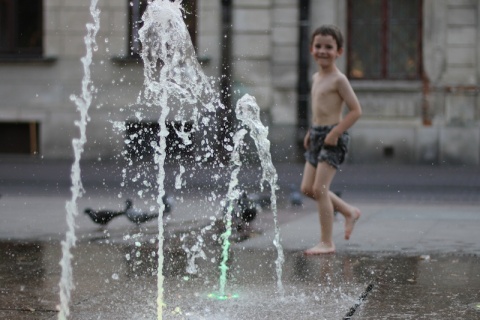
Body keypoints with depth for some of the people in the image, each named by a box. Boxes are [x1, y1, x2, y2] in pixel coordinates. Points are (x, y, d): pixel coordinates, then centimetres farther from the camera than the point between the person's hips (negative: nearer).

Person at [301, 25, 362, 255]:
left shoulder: (338, 80, -11)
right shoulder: (316, 78, 14)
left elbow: (356, 110, -14)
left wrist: (335, 132, -19)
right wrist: (311, 131, 16)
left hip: (333, 137, -9)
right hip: (317, 135, 9)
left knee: (319, 188, -11)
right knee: (307, 188, 8)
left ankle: (327, 243, -3)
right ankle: (349, 212, 27)